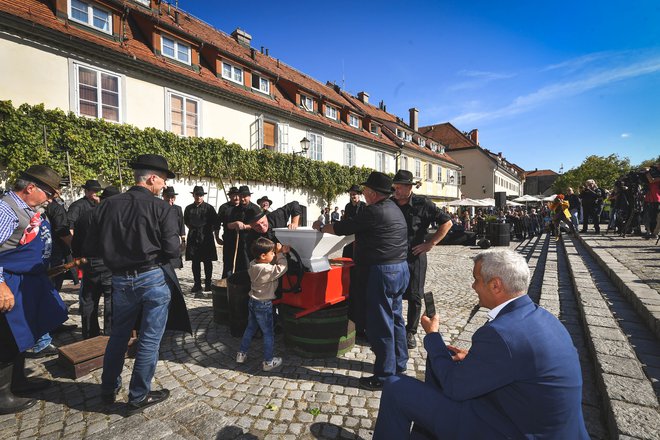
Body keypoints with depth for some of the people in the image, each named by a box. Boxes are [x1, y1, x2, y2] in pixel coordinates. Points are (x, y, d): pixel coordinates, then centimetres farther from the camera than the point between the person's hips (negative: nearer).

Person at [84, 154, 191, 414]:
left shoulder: (108, 205, 1)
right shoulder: (162, 208, -11)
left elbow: (90, 249, 3)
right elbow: (172, 250, -15)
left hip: (121, 280, 5)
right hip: (154, 278, -4)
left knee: (118, 335, 24)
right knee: (150, 339, 9)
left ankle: (109, 390, 40)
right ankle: (138, 397, 22)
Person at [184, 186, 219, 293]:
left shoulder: (209, 208, -2)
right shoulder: (189, 208, 7)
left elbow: (215, 222, 1)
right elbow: (186, 221, 22)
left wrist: (209, 230, 2)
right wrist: (192, 228, 12)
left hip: (206, 238, -3)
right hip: (193, 238, 3)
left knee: (207, 262, 3)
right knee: (195, 262, 6)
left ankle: (208, 283, 13)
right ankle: (197, 284, 15)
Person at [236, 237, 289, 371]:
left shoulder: (253, 264, -2)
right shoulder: (266, 270, -29)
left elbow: (271, 264, 5)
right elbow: (282, 268, -24)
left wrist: (280, 252, -6)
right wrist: (280, 254, -14)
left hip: (252, 301, 8)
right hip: (263, 305, -8)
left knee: (250, 328, 24)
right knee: (268, 333, 7)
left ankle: (241, 354, 36)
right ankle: (268, 362, 18)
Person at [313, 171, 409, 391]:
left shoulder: (374, 212, -17)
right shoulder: (393, 208, 12)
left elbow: (343, 228, -9)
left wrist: (321, 227, 6)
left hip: (382, 272, -10)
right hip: (400, 268, 10)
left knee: (380, 324, 2)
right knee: (395, 318, 21)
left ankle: (384, 376, 15)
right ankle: (399, 364, 37)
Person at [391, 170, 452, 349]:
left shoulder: (422, 204, -8)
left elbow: (447, 222, -4)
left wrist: (430, 243, -8)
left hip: (415, 256, -2)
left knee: (414, 296, 8)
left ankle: (410, 332, 25)